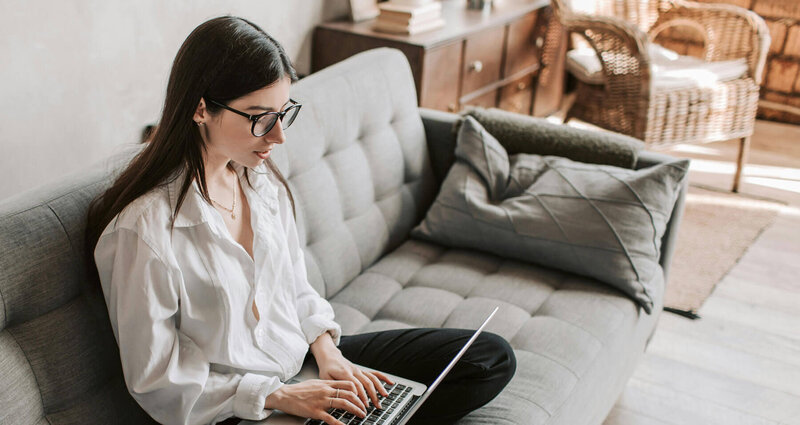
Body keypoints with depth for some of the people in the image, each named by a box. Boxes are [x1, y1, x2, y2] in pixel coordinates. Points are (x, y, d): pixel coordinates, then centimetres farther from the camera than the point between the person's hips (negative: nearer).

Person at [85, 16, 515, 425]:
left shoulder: (262, 180, 0)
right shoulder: (141, 231, -22)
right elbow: (156, 383, -15)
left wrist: (326, 350, -5)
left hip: (305, 359, 8)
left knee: (492, 358, 3)